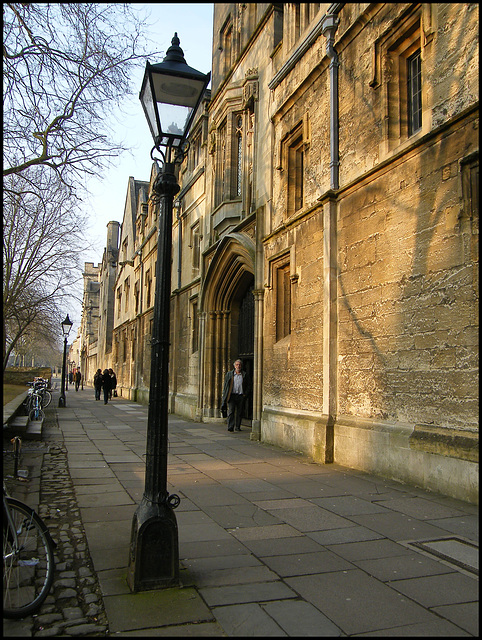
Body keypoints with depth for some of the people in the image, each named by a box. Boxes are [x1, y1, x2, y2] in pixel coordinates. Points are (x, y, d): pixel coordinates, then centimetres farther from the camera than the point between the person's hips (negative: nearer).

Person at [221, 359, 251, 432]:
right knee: (231, 411, -9)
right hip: (232, 395, -1)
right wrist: (225, 397, 1)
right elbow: (225, 386, 8)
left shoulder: (245, 375, 8)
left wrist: (245, 394, 0)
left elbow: (248, 385, 12)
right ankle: (230, 427, -11)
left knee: (239, 412, 5)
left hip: (241, 396, 1)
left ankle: (237, 427, 14)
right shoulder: (229, 374, 9)